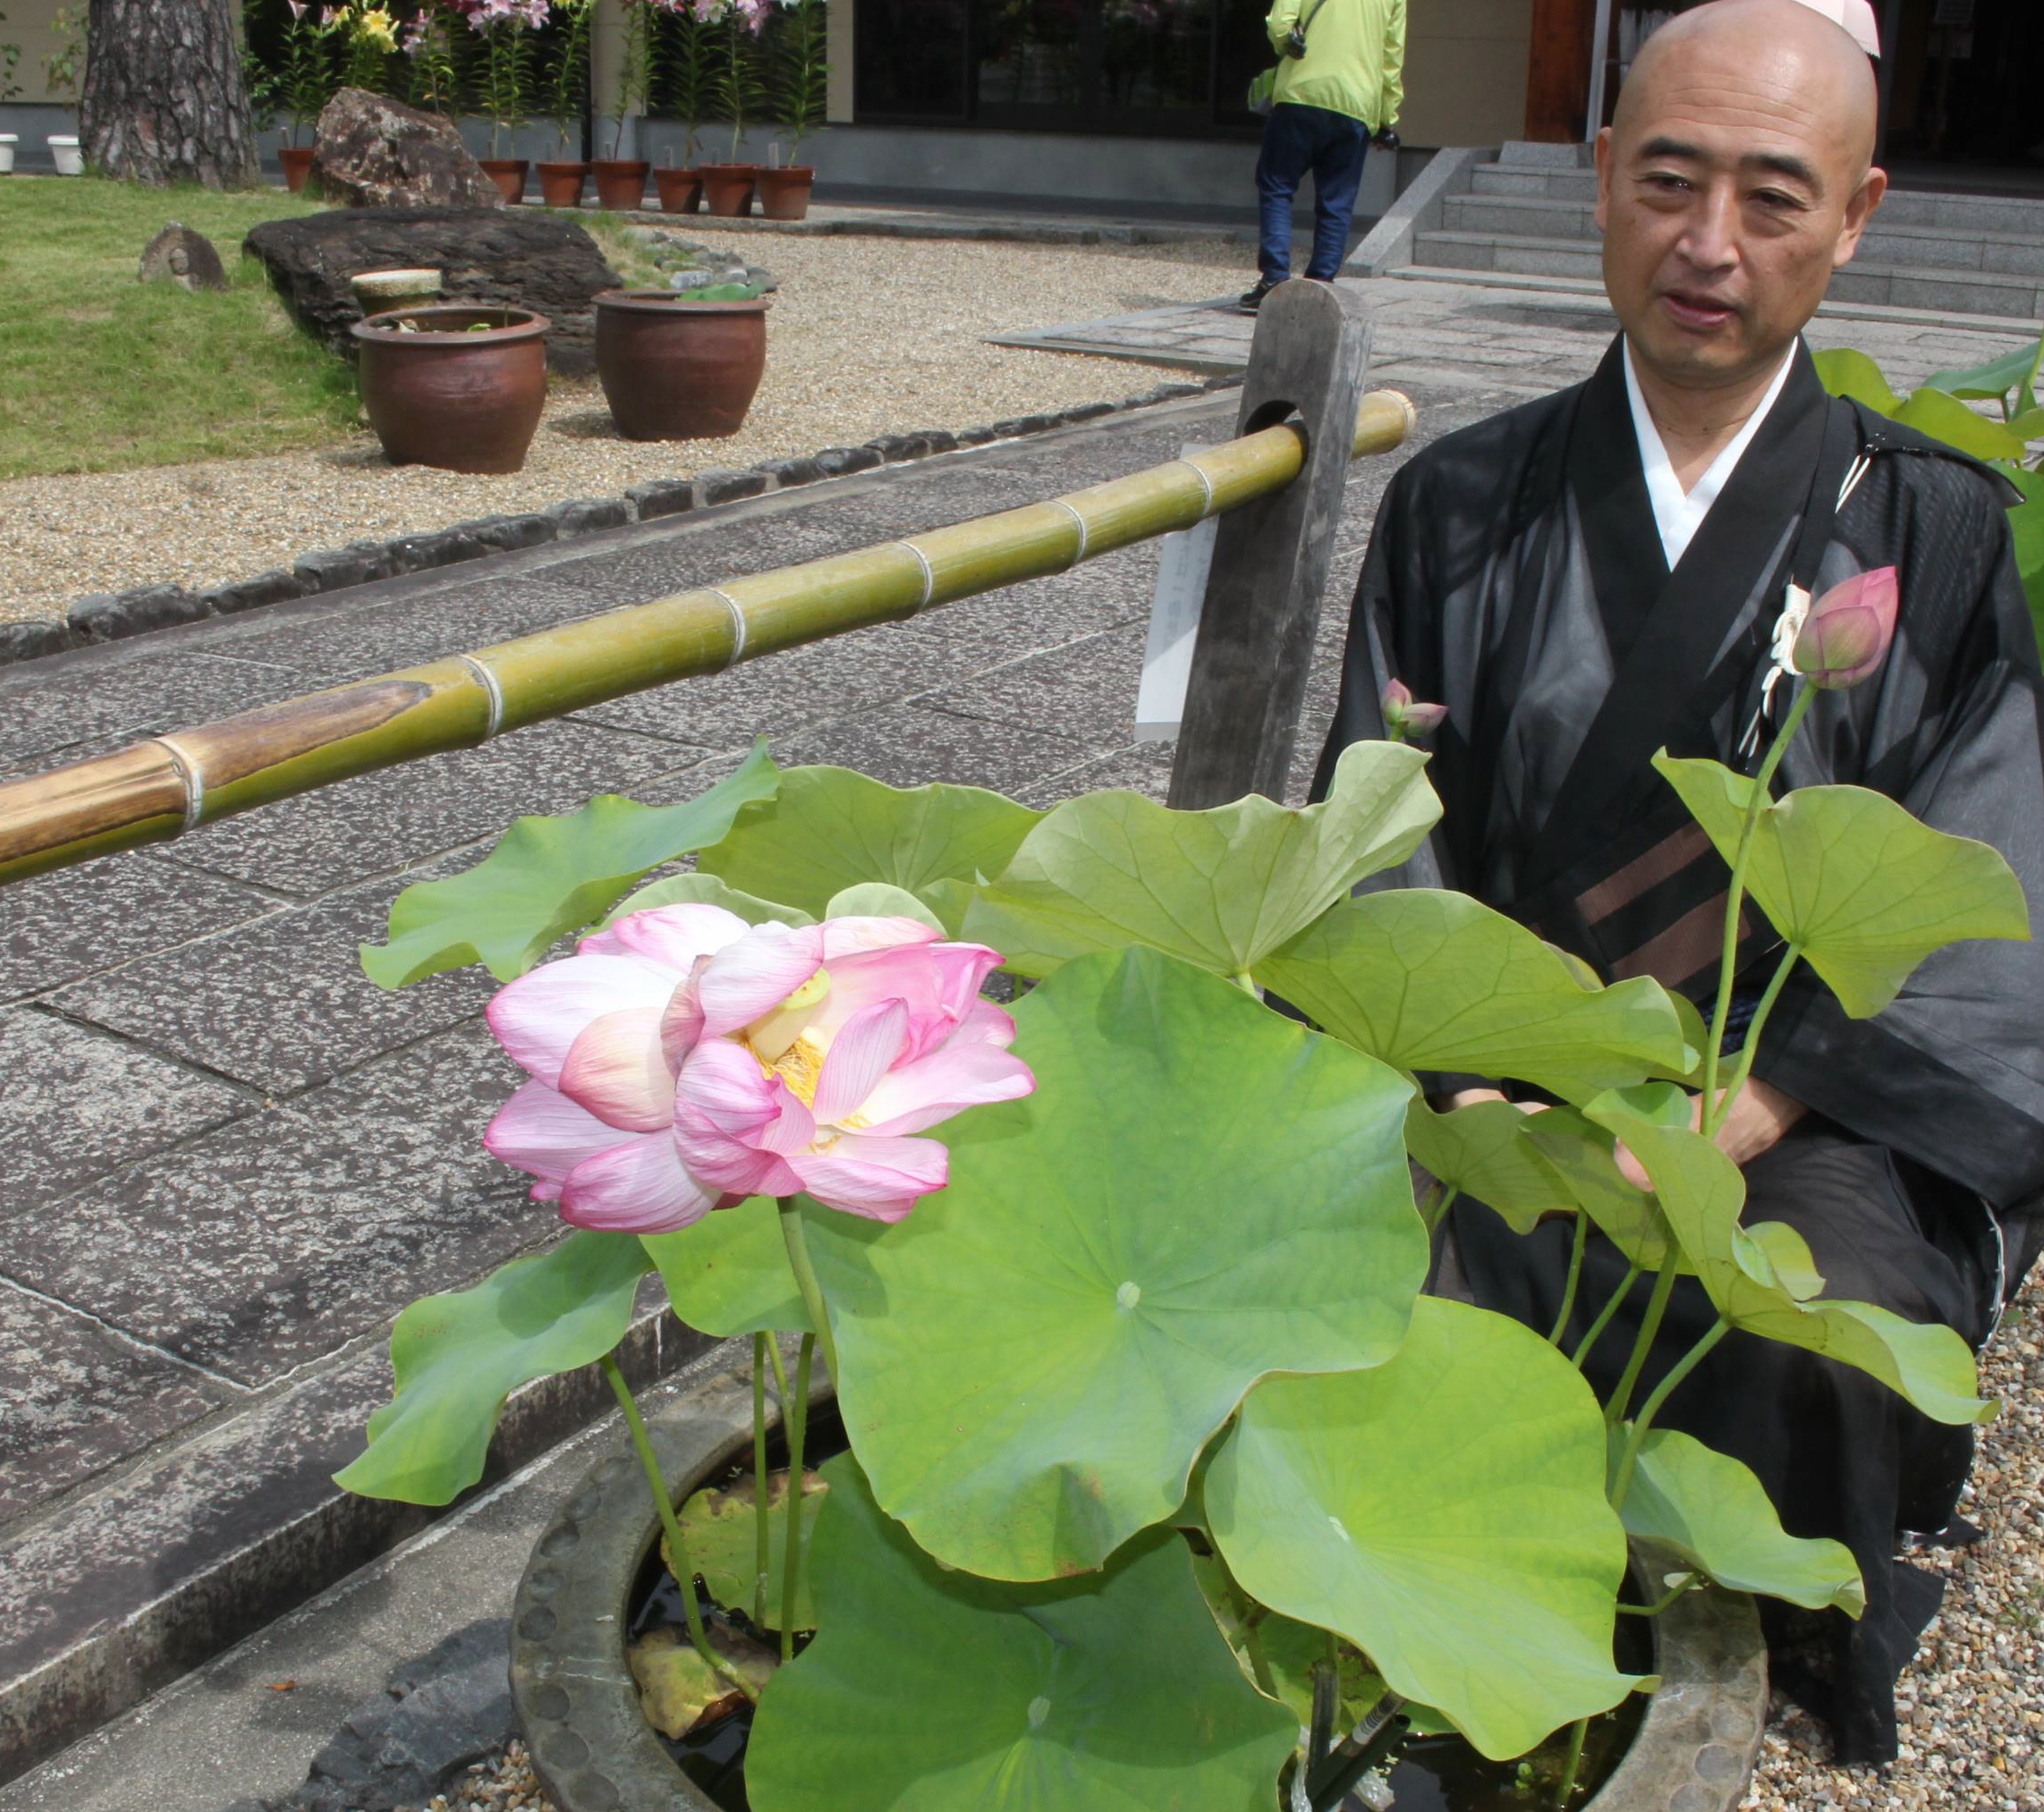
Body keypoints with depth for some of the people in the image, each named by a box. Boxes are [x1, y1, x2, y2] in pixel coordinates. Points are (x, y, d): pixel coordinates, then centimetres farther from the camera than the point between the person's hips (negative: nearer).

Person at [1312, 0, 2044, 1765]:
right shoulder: (1464, 510, 10)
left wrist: (1741, 1118, -18)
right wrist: (1474, 1091, -14)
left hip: (1809, 1110, -1)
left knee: (1817, 1328, -31)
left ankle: (1803, 1649, 5)